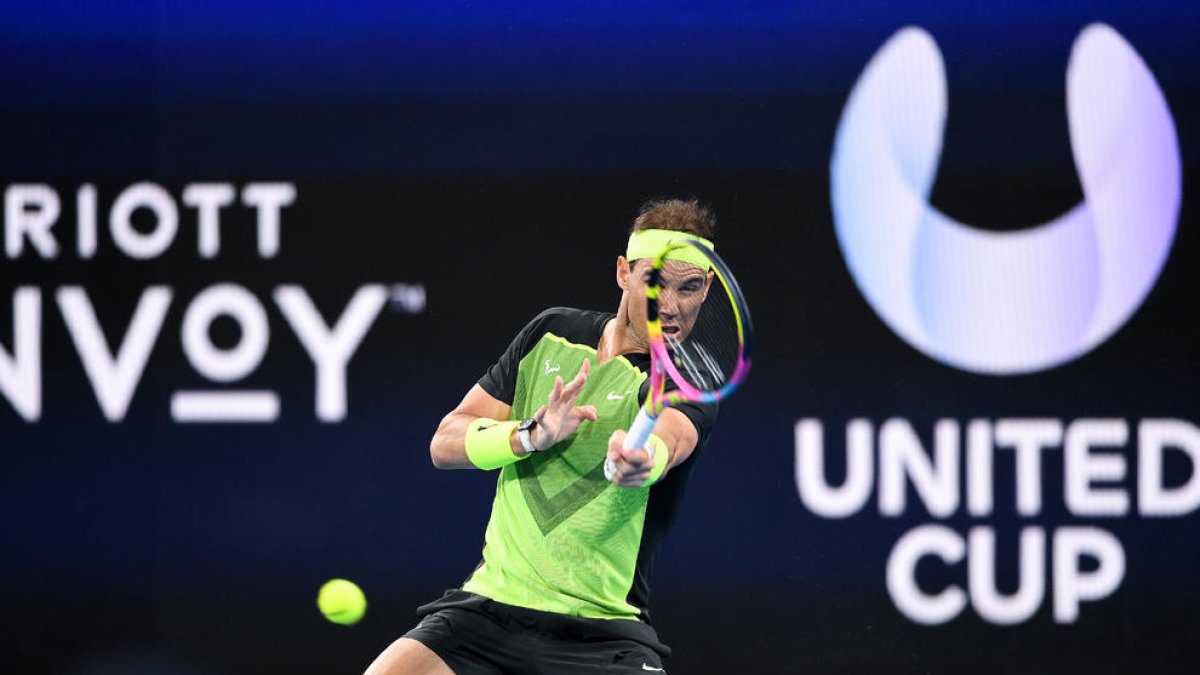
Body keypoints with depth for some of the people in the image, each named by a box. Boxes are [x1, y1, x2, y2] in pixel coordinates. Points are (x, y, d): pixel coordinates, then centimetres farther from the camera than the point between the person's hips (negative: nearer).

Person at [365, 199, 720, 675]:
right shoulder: (553, 333, 8)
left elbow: (663, 442, -30)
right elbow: (446, 443, 6)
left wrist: (637, 462, -55)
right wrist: (535, 434, -14)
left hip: (603, 632, -3)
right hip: (491, 600, 3)